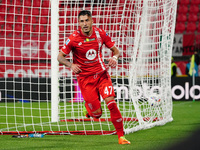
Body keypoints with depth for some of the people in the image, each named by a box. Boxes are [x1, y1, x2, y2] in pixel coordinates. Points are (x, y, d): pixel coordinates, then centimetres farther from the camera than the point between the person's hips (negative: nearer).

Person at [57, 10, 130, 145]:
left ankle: (121, 136, -6)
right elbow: (60, 57, -1)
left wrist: (115, 58, -14)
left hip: (102, 74, 2)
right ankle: (89, 108, 32)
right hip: (85, 77, -2)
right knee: (97, 114, -7)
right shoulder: (73, 39, -10)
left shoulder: (101, 34, -2)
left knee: (111, 102, -18)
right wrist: (71, 65, -20)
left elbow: (115, 50, 9)